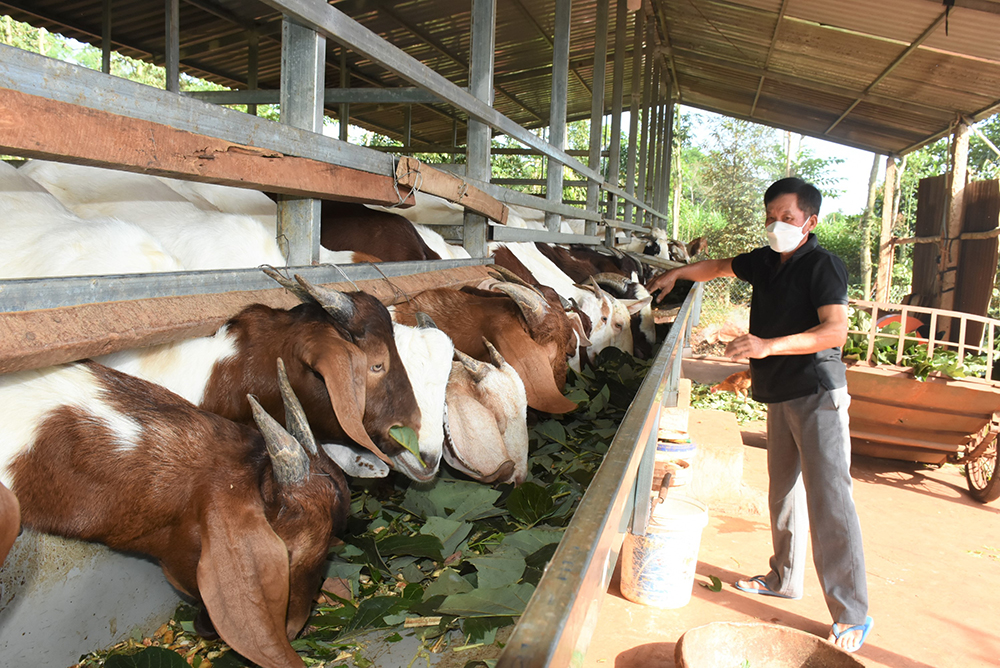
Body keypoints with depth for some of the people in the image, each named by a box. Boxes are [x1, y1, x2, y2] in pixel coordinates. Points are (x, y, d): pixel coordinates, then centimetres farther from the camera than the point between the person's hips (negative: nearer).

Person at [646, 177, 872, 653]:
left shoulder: (824, 265, -13)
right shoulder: (765, 261, 10)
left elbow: (835, 331, -25)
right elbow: (720, 267, 30)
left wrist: (769, 345, -34)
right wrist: (677, 273, 18)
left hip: (817, 394, -8)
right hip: (780, 395, 8)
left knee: (828, 500, -9)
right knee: (783, 490, 17)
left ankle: (852, 616, -1)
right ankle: (784, 578, 32)